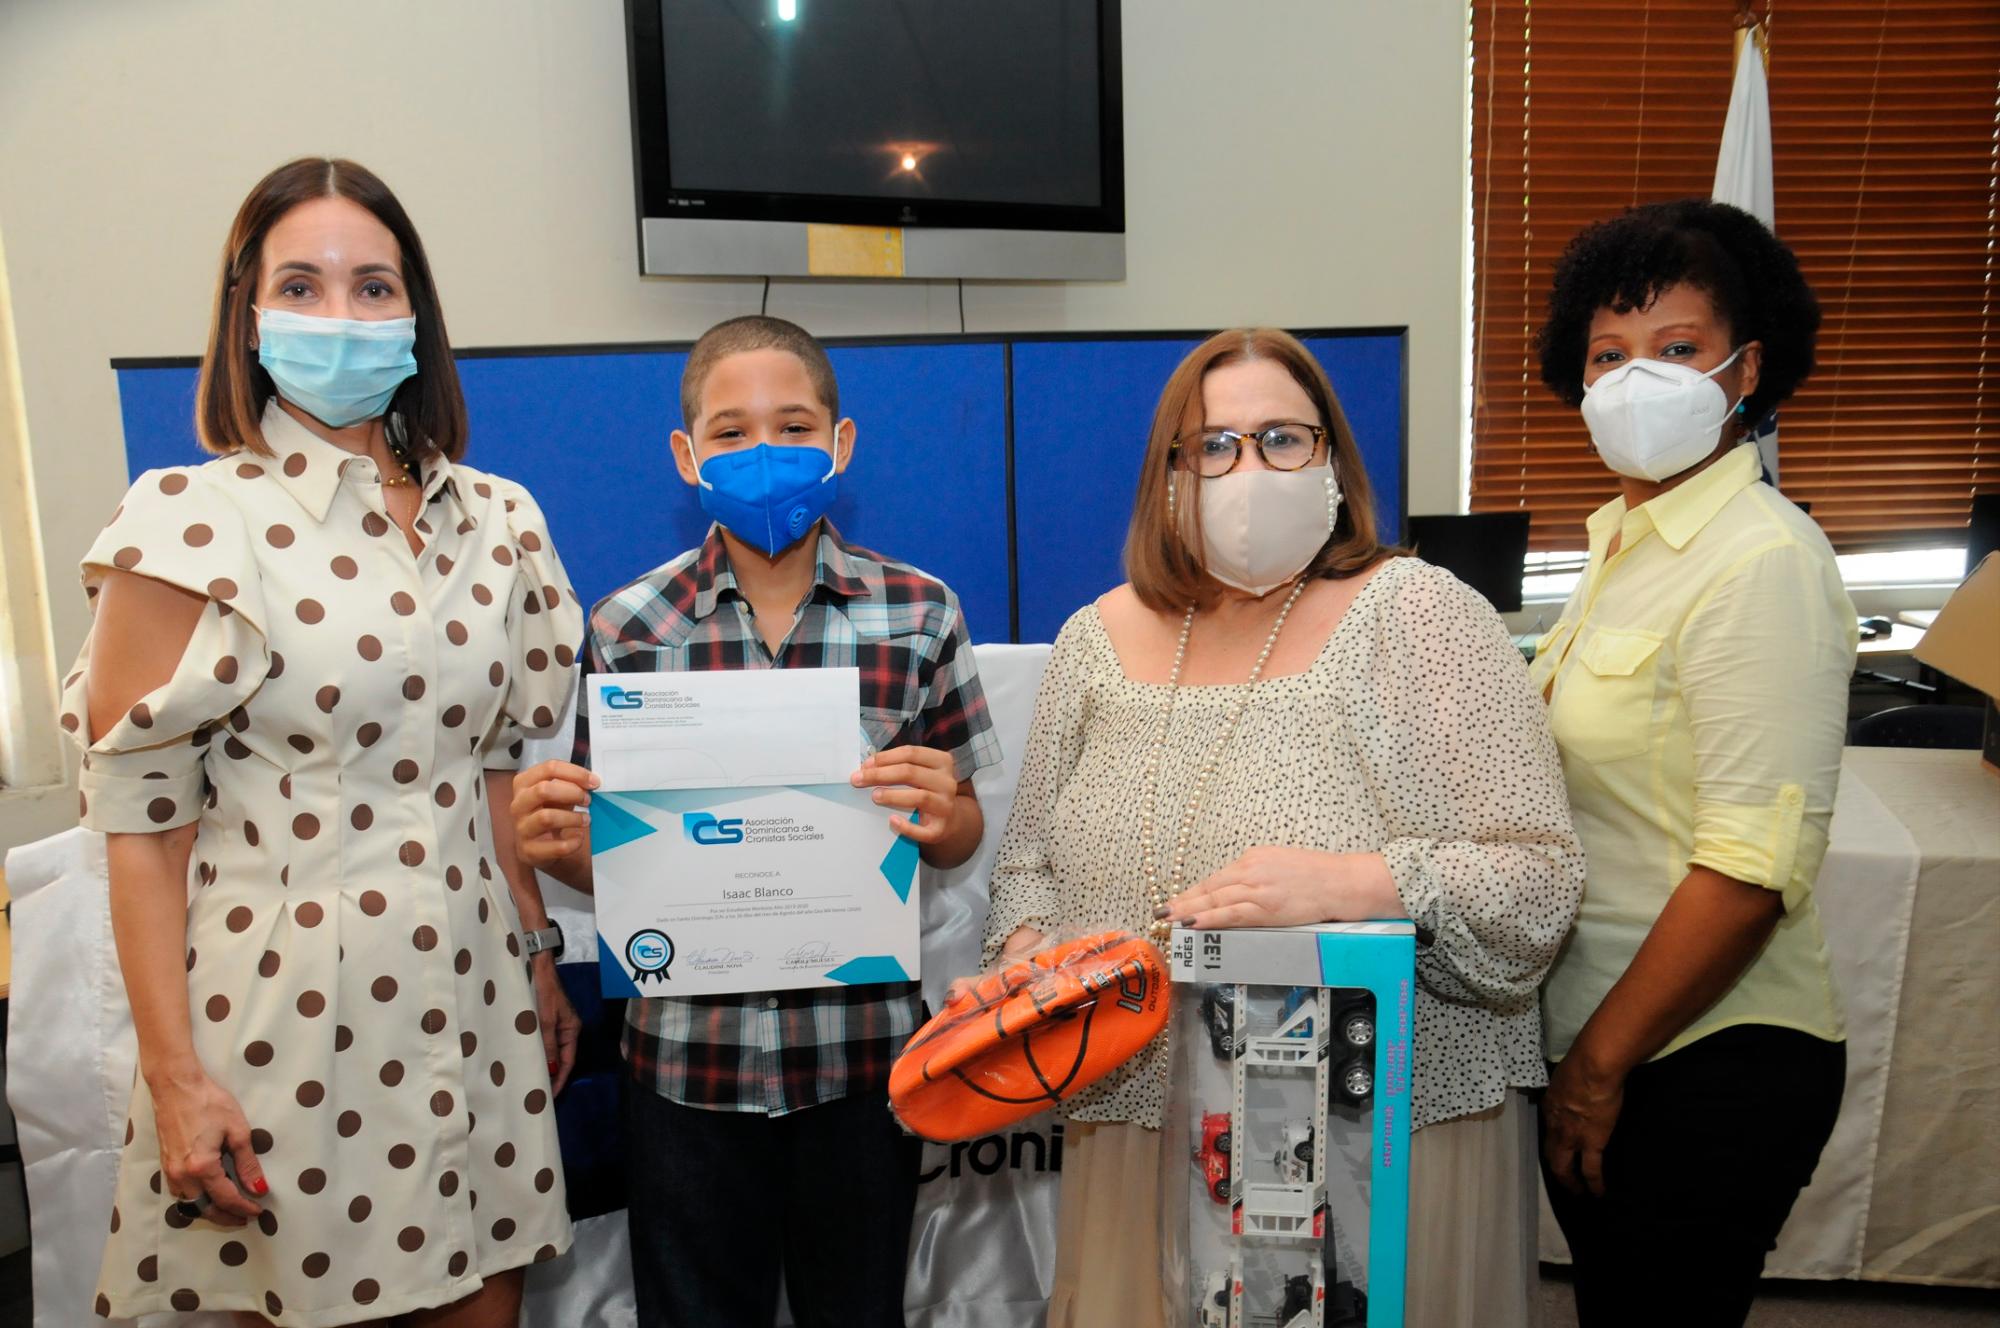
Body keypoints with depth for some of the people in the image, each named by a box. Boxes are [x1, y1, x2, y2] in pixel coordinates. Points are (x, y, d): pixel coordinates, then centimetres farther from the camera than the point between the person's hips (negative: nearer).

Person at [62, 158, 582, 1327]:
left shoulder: (498, 519, 5)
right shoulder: (188, 523, -7)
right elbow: (142, 815, -7)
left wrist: (545, 966, 10)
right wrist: (175, 1075, -9)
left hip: (466, 994, 4)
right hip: (285, 1002, -4)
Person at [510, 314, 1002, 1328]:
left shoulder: (919, 614, -3)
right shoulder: (627, 629, -3)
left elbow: (959, 837, 3)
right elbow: (607, 857, 4)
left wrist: (939, 815, -19)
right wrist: (555, 845, -17)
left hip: (863, 1046, 0)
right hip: (686, 1054, 0)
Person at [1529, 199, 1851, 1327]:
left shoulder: (1763, 562, -19)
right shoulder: (1628, 535, 9)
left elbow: (1753, 863, -23)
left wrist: (1600, 1063, -17)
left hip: (1713, 1065, -8)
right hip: (1603, 1043, 8)